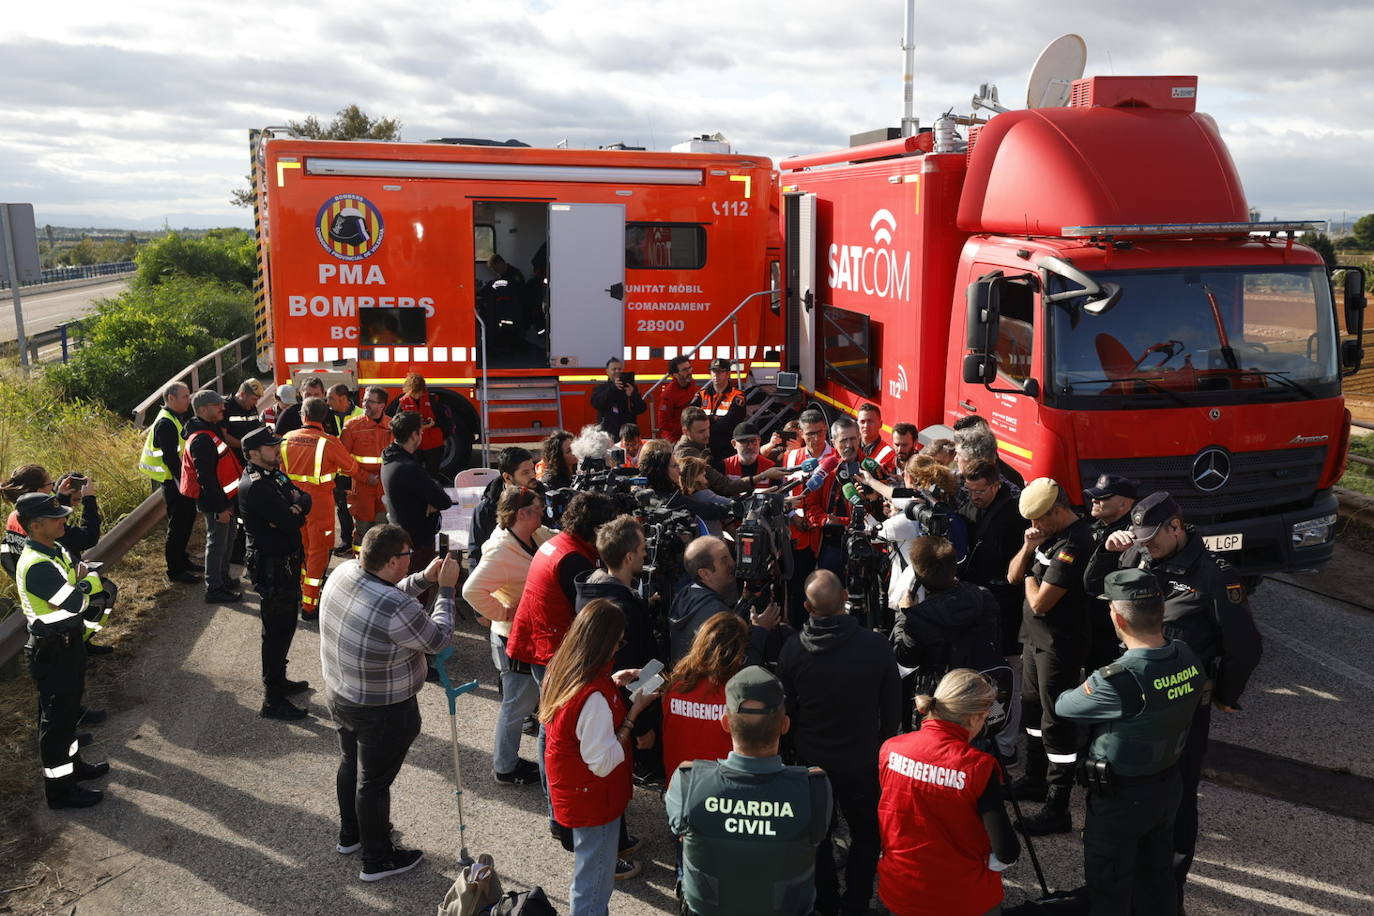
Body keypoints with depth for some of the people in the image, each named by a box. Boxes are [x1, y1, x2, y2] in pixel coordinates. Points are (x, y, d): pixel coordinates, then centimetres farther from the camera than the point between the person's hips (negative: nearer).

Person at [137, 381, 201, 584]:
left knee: (187, 517, 19)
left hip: (180, 478, 10)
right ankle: (175, 571, 7)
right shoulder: (166, 424, -21)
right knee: (178, 523, -3)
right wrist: (184, 483, -23)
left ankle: (182, 560, 34)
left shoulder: (177, 417, 11)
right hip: (171, 481, -10)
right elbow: (170, 458, -24)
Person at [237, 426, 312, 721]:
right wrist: (296, 511, -6)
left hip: (285, 561, 10)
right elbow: (292, 522, -27)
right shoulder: (256, 487, -24)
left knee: (284, 624, 22)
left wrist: (295, 506, -19)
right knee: (277, 630, -2)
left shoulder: (273, 474, 8)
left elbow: (305, 498, 3)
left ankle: (278, 681, 39)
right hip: (271, 567, -10)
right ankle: (273, 701, 7)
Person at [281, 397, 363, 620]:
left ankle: (297, 594, 36)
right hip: (319, 503, -5)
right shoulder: (329, 443, -18)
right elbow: (352, 468, -5)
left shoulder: (288, 438, -3)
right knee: (318, 551, 5)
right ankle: (309, 606, 7)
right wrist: (367, 477, 17)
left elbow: (281, 469, 8)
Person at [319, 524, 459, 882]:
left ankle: (350, 834, 50)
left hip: (339, 695, 8)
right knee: (374, 781, 10)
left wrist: (424, 578, 0)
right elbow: (437, 639, -18)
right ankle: (377, 859, 31)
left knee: (350, 763, 27)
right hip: (383, 711, -8)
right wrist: (446, 589, -12)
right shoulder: (397, 610, -35)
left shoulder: (344, 572, -11)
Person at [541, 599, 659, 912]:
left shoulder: (560, 669, -9)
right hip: (593, 800, -9)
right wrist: (634, 712, -24)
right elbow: (603, 762, -29)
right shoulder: (595, 696, -36)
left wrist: (612, 683, 0)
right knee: (593, 888, 12)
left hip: (569, 788, 9)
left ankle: (608, 864, 64)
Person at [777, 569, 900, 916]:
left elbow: (786, 709, -4)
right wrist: (878, 746, 10)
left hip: (811, 758, 2)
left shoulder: (792, 650, -18)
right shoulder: (876, 646, -21)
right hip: (863, 760, -1)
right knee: (866, 834, 20)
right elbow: (893, 708, -8)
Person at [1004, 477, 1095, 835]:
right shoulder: (1047, 532, 5)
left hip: (1059, 645, -10)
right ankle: (1034, 779, 39)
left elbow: (1040, 601, -26)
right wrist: (1028, 548, -10)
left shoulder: (1074, 543, -24)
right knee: (1032, 709, 22)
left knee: (1055, 724, -4)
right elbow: (1013, 576, 7)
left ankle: (1057, 809, 3)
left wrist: (1030, 578, -5)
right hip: (1035, 637, 10)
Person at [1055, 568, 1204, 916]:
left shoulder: (1117, 681, -34)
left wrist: (1084, 689, 5)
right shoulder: (1190, 659, -13)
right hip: (1168, 786, 6)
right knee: (1157, 879, 26)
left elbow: (1062, 706, -18)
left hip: (1120, 798, -6)